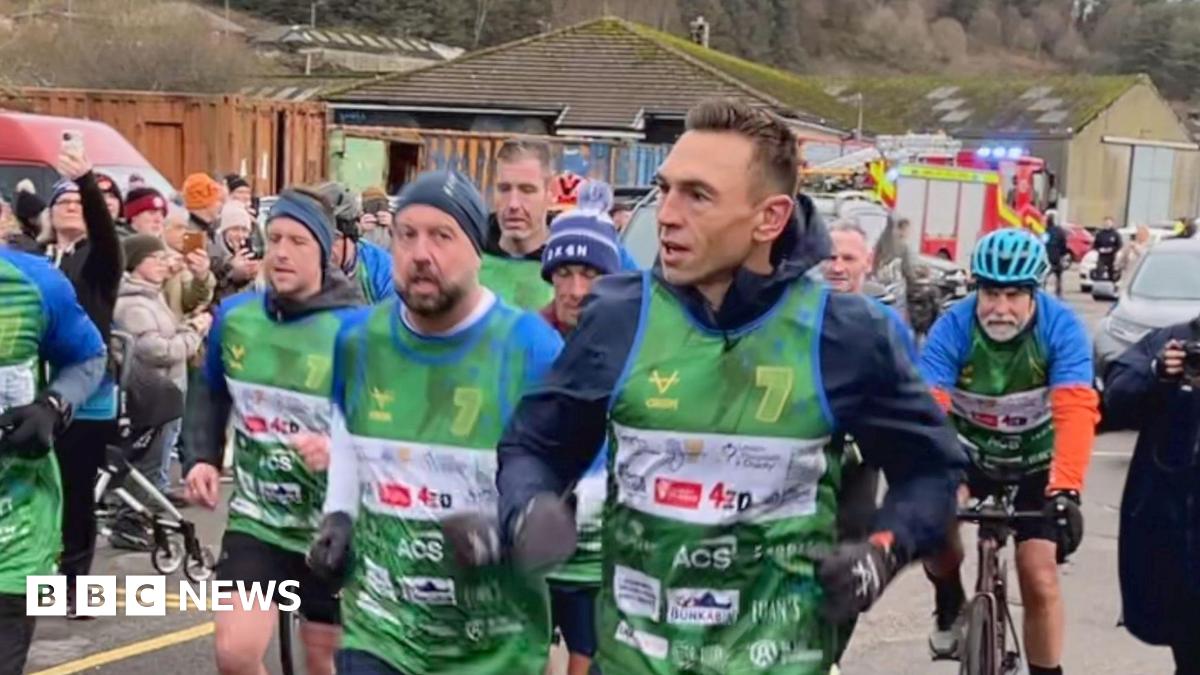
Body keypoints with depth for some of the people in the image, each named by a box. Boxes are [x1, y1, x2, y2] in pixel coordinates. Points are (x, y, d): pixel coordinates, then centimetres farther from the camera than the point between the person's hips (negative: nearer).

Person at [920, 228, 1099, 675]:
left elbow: (1076, 412, -36)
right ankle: (950, 605, 9)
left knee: (1039, 580, -5)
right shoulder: (953, 327, -25)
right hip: (969, 452, 1)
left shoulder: (1062, 328, -25)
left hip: (1035, 461, -1)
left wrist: (1066, 490, -50)